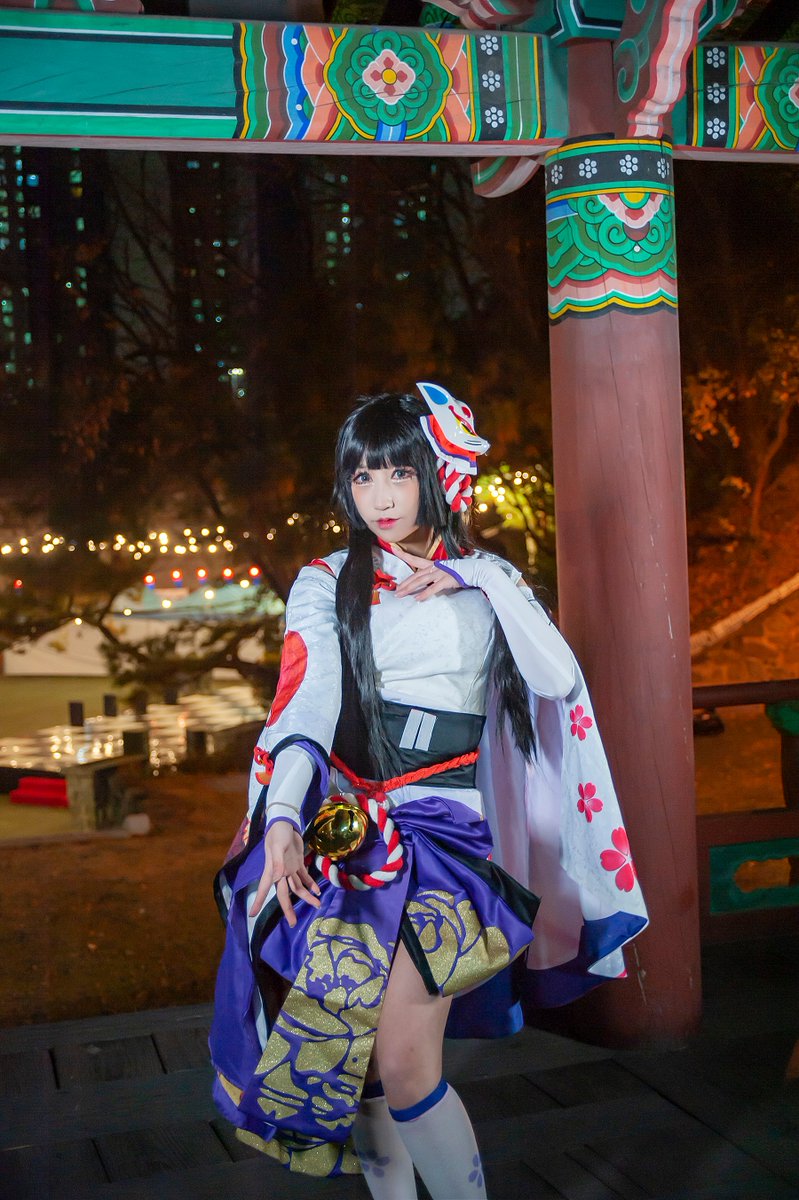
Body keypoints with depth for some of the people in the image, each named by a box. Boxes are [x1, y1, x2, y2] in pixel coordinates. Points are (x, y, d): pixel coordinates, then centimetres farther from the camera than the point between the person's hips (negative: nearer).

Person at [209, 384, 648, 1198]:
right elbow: (303, 708, -8)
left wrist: (478, 581, -9)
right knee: (358, 1055, 3)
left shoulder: (485, 579, 10)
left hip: (441, 832, -1)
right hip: (342, 830, 2)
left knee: (404, 1067, -14)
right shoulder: (325, 584, 7)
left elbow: (559, 680, -5)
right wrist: (282, 820, -24)